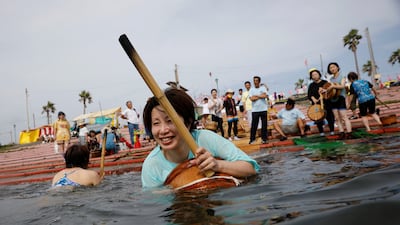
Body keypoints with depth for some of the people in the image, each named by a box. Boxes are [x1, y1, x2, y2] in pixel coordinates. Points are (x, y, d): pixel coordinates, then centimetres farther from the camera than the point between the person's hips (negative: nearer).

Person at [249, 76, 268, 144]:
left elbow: (265, 96, -12)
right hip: (255, 110, 0)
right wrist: (261, 95, -7)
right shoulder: (251, 90, 6)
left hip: (263, 109, 0)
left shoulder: (263, 88, 6)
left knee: (264, 125, 4)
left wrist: (256, 95, -7)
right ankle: (252, 139, 10)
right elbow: (252, 99, -9)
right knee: (254, 125, 2)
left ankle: (264, 139, 12)